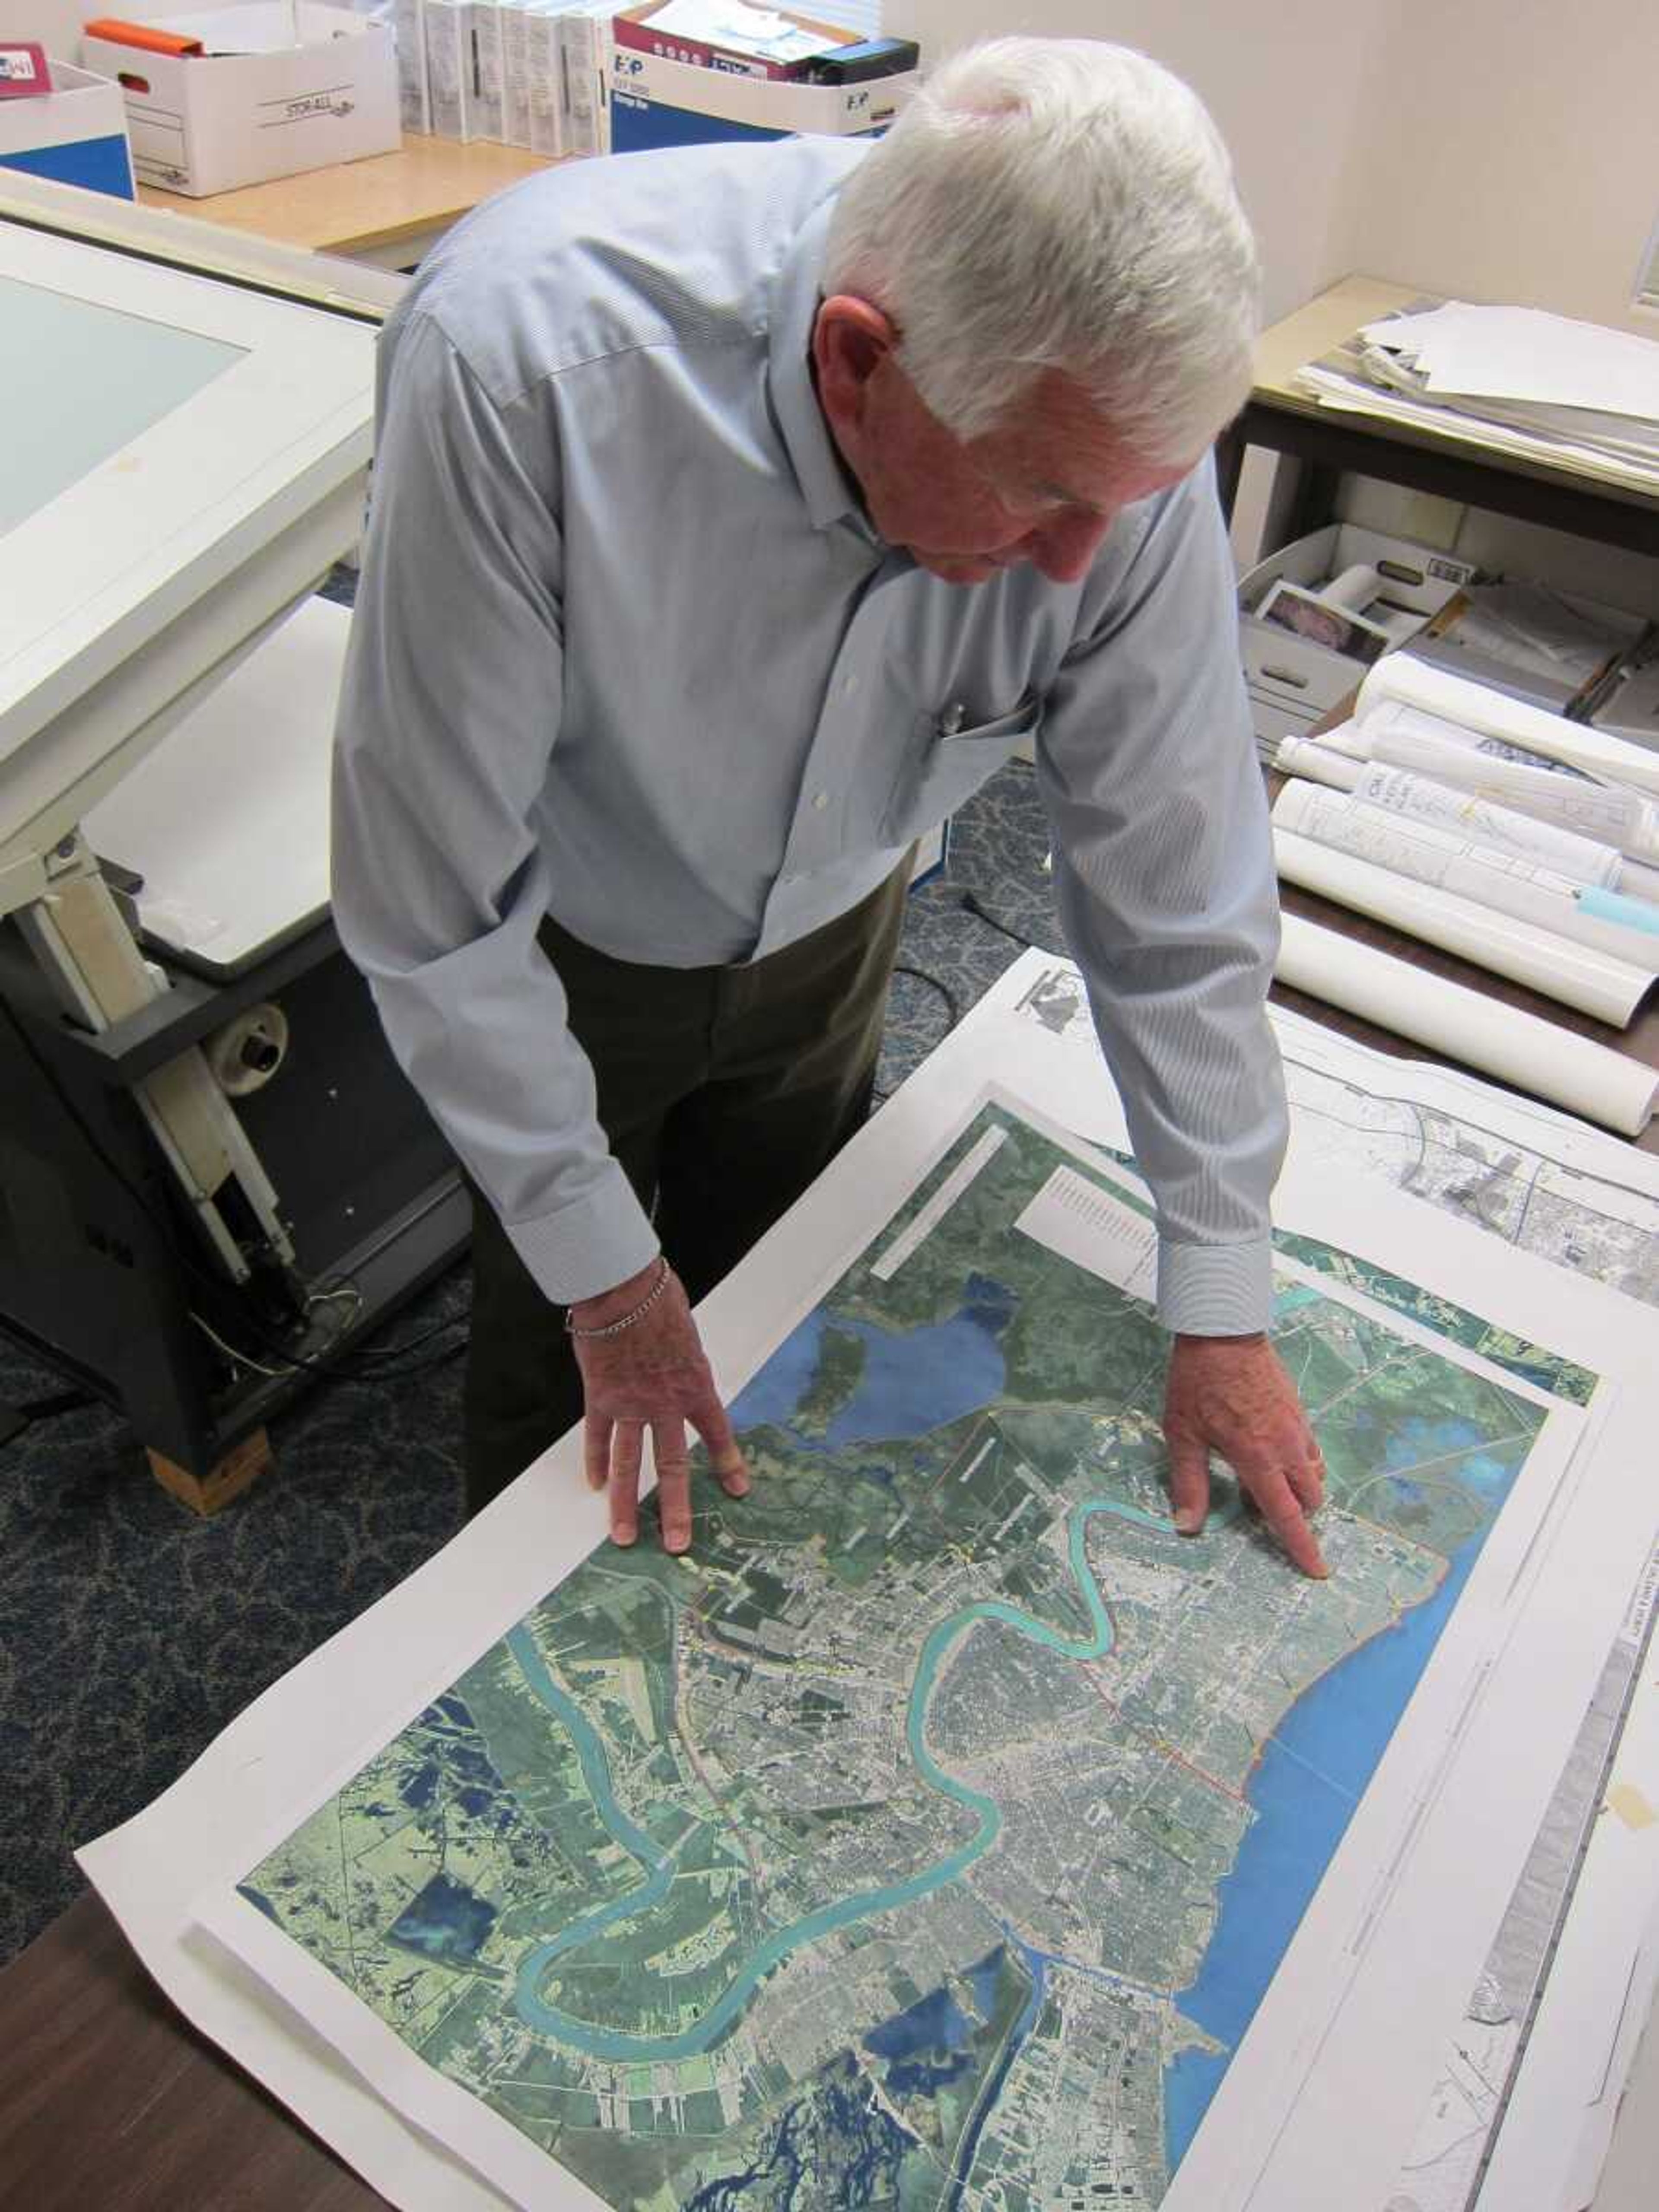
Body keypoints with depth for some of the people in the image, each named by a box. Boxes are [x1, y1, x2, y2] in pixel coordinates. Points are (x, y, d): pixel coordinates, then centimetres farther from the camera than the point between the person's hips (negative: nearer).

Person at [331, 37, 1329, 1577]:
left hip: (822, 934, 3)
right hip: (561, 944, -2)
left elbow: (1176, 887, -18)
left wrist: (1222, 1305, -11)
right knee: (557, 1349, 15)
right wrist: (602, 1269, -20)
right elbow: (432, 893, -29)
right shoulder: (521, 362, -38)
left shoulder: (1111, 415, -27)